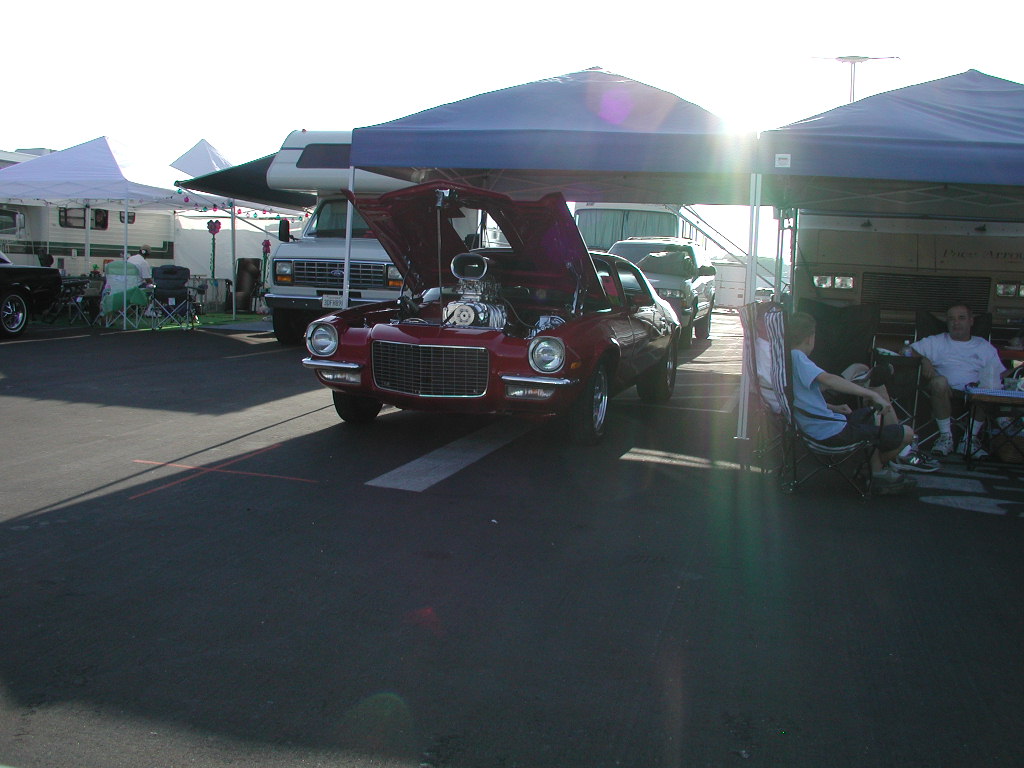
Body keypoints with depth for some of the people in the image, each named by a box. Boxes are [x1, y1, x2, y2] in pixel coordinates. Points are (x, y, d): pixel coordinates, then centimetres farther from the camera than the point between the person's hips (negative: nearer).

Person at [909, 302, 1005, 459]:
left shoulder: (985, 347, 22)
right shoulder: (936, 342, 21)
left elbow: (1000, 375, 15)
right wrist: (924, 360, -9)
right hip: (943, 393, -1)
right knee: (939, 381, -35)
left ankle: (970, 439, -20)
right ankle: (946, 436, -24)